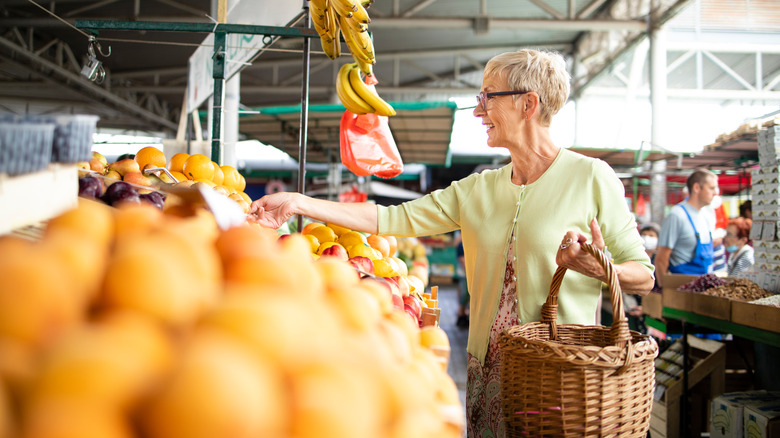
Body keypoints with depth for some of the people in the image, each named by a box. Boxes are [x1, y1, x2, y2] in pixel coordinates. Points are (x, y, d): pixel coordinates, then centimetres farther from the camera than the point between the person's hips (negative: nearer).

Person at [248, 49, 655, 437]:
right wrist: (299, 203, -1)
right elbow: (393, 219, 2)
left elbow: (644, 276, -3)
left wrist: (599, 269, -25)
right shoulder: (477, 190, 7)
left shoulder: (590, 177, -7)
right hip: (489, 370, 4)